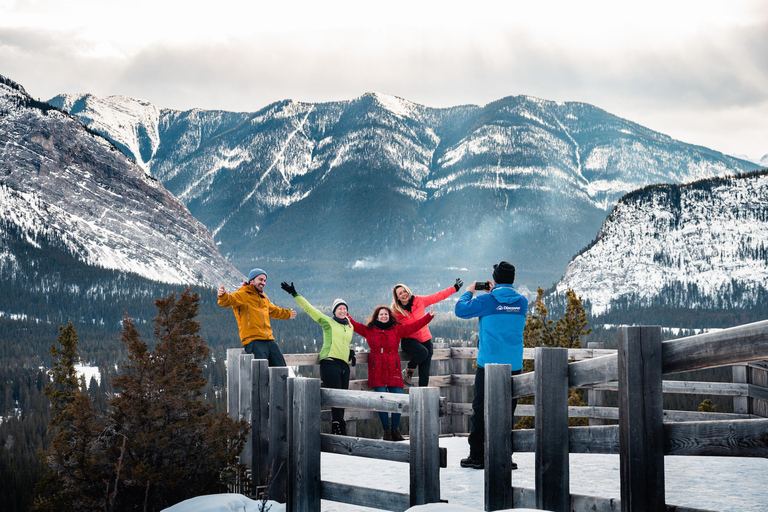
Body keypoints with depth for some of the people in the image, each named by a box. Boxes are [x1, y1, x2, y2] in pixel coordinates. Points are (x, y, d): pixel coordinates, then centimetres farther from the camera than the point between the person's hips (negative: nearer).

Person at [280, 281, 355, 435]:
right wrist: (295, 294, -4)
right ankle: (338, 428, -20)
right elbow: (309, 308, 1)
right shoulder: (327, 322, 5)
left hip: (344, 365, 6)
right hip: (329, 363, -6)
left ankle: (338, 431, 6)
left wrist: (351, 353, 15)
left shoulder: (350, 327, 21)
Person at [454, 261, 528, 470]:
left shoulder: (485, 301, -6)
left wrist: (469, 292, 23)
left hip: (488, 363, -3)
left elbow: (460, 310, 6)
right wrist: (495, 292, 26)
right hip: (514, 365, 3)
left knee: (480, 409, 4)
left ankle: (477, 456, 5)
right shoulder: (522, 302, 4)